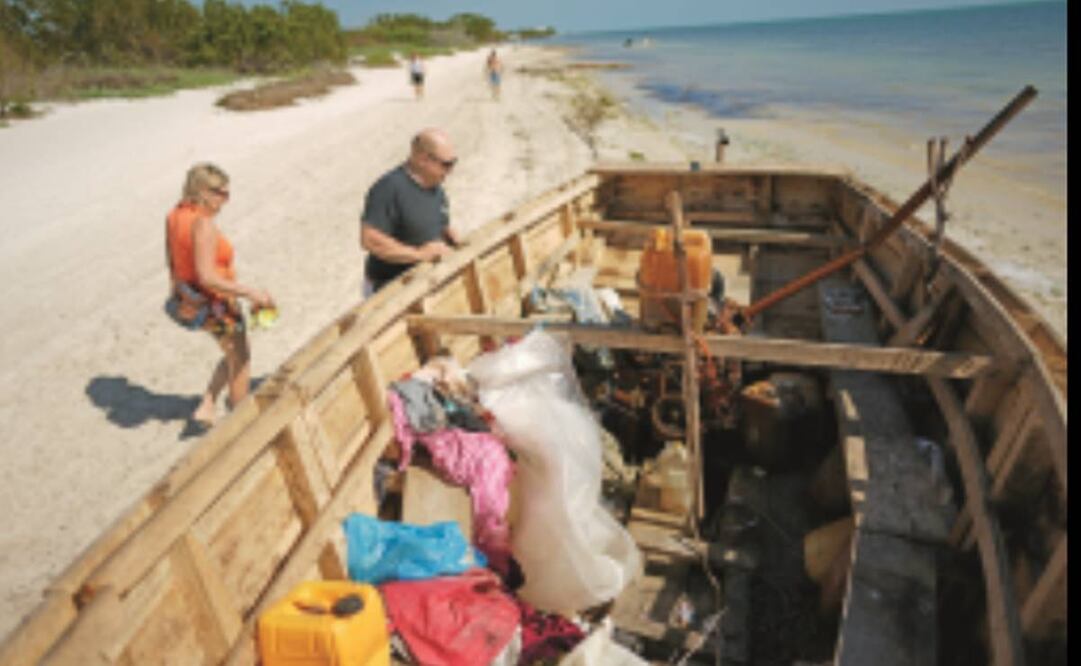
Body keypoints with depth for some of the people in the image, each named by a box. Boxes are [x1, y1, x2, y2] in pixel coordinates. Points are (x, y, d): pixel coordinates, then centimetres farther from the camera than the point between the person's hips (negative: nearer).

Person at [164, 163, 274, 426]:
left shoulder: (174, 215, 1)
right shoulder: (203, 224, -27)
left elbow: (171, 261, 12)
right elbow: (207, 277, -32)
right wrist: (251, 293, -28)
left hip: (189, 298, 9)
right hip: (215, 304, -8)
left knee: (235, 355, 27)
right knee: (240, 361, 14)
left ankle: (206, 407, 26)